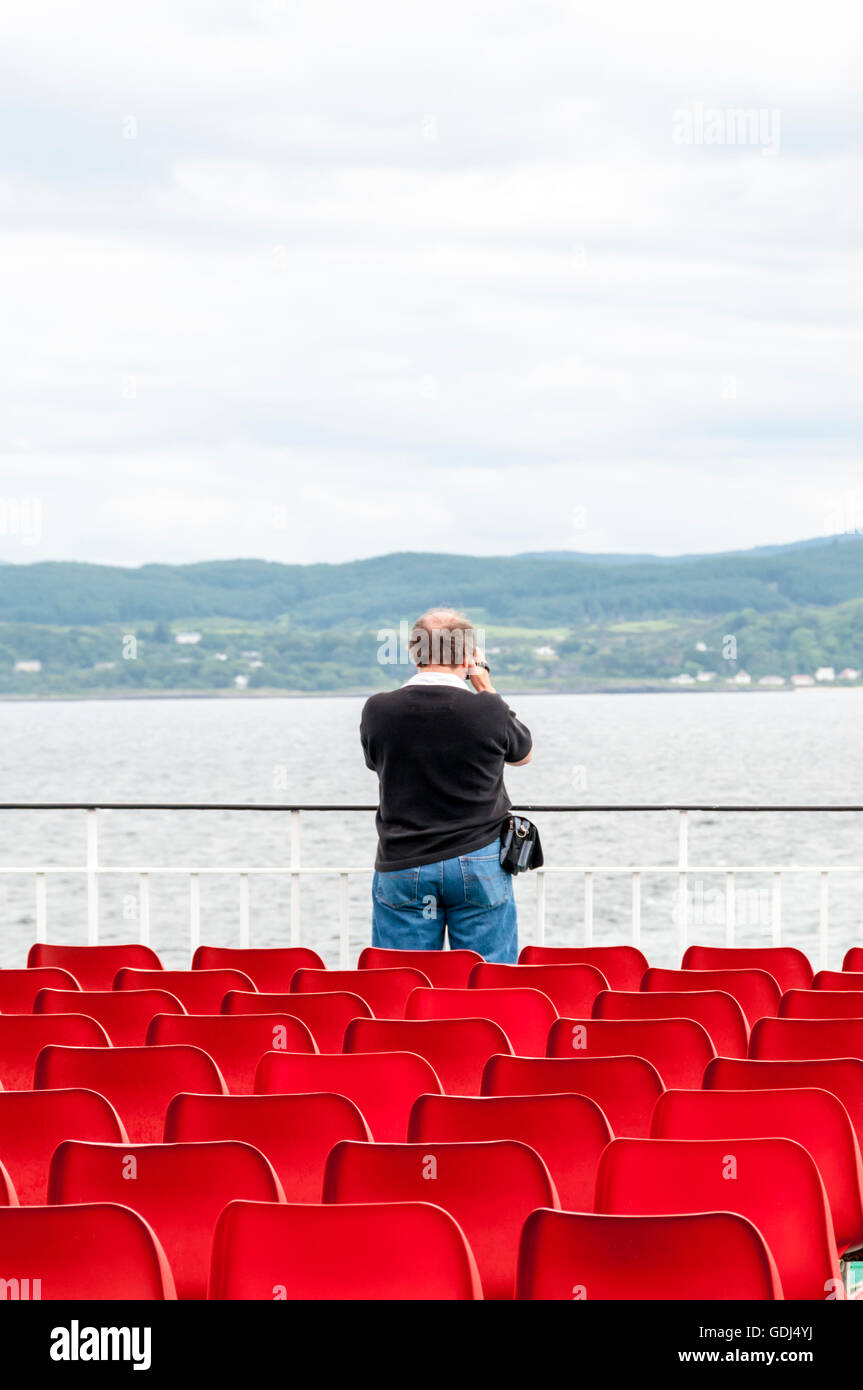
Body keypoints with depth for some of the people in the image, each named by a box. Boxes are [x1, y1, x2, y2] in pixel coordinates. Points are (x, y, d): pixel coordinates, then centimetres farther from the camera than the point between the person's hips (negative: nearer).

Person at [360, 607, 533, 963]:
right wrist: (485, 687, 13)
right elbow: (523, 754, 11)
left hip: (401, 866, 1)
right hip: (479, 864, -1)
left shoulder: (378, 711, -7)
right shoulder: (488, 710, -10)